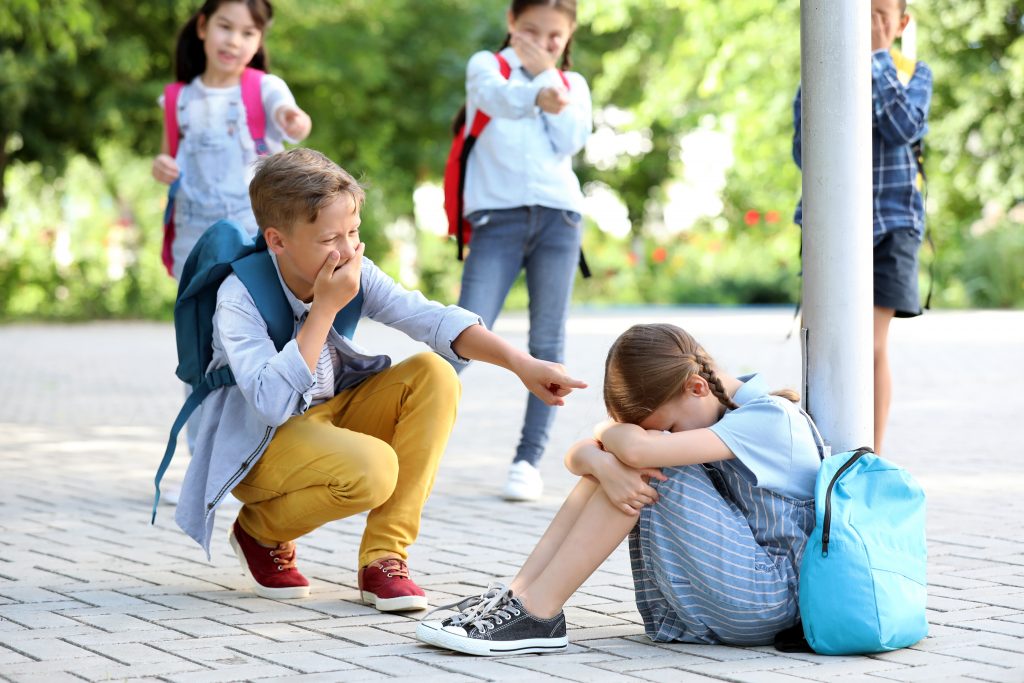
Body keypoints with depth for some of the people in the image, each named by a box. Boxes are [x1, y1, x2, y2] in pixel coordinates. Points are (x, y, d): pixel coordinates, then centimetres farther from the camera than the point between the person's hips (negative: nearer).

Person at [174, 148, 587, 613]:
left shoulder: (355, 273, -9)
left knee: (433, 375, -16)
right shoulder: (239, 297, -24)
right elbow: (273, 403, -36)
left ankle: (383, 557, -13)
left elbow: (431, 318, -16)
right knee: (372, 468, -34)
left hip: (330, 419, 7)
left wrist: (521, 363, -29)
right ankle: (261, 531, 0)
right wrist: (325, 309, -34)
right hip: (258, 447, -6)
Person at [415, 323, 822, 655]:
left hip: (763, 601, -8)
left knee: (648, 459, -20)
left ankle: (536, 614, -20)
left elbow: (638, 448, -30)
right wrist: (603, 464, -25)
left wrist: (609, 432, -7)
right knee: (612, 460, -4)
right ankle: (517, 595, -11)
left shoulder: (771, 417, -17)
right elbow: (577, 455, -1)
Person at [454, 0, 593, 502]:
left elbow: (570, 140, -1)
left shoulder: (573, 85, 19)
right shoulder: (487, 65, 10)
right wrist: (537, 95, -39)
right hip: (498, 217, -3)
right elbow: (496, 97, -17)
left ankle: (529, 459, 4)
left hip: (558, 218, 3)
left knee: (548, 344, 0)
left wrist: (547, 74, -2)